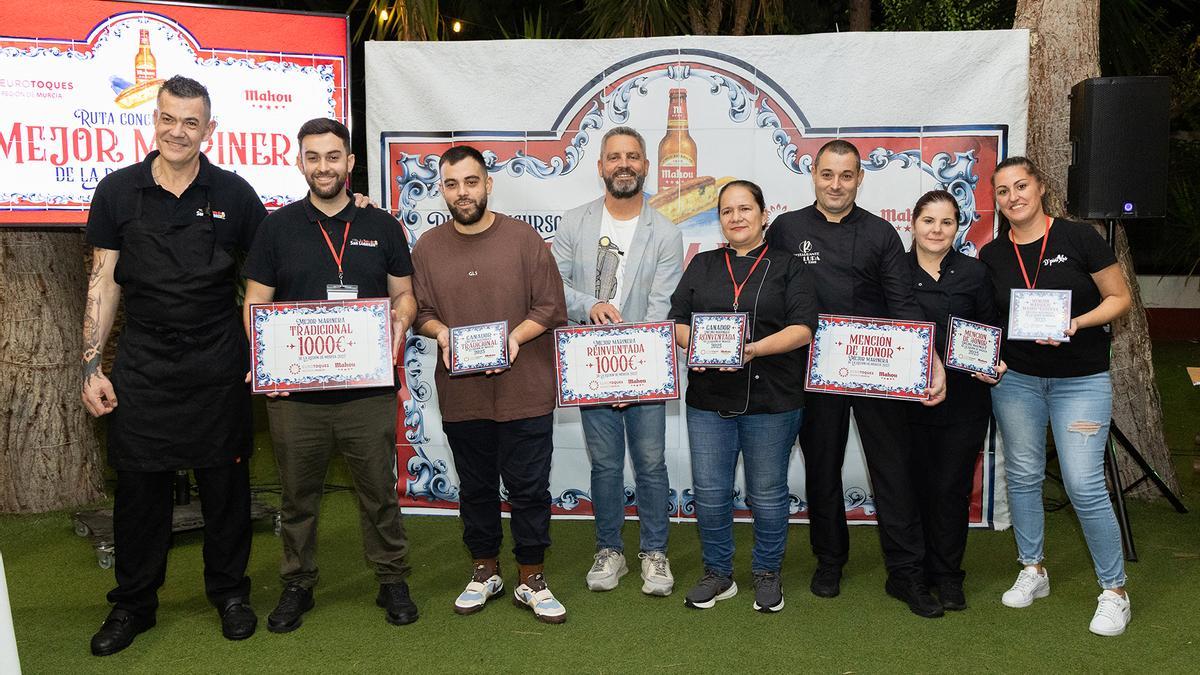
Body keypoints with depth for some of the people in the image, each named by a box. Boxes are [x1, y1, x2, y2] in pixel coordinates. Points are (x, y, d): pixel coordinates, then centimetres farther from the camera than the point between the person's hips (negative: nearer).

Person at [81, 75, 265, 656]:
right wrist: (92, 368, 0)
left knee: (225, 483, 8)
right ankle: (133, 604, 24)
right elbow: (103, 283, 4)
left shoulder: (233, 193, 1)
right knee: (139, 486, 7)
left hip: (219, 367, 0)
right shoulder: (118, 190, 2)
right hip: (143, 364, 1)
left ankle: (229, 592, 26)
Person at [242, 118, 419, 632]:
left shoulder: (381, 227, 7)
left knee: (379, 492, 7)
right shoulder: (277, 227, 6)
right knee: (298, 495, 12)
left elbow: (404, 295, 10)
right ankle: (297, 585, 29)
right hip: (295, 392, 1)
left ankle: (392, 580, 23)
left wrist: (398, 321, -12)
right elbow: (256, 303, 5)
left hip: (369, 391, 0)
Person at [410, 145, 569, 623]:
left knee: (529, 489, 5)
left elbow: (551, 308, -3)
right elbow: (419, 311, 8)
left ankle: (531, 579, 21)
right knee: (475, 488, 16)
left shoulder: (524, 239, -4)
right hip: (461, 394, 3)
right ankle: (485, 570, 34)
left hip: (524, 392, -2)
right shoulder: (428, 247, 4)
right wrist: (440, 331, -13)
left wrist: (516, 336, -19)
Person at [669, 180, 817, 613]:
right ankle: (718, 574, 24)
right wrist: (695, 345, -14)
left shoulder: (787, 267, 4)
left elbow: (802, 329, -7)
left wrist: (754, 349, -21)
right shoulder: (702, 266, 14)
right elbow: (677, 322, 8)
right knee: (709, 493, 7)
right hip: (709, 398, 3)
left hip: (771, 399, -2)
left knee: (767, 494, 8)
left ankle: (767, 573, 27)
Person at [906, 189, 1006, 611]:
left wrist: (995, 366, -10)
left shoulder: (975, 273, 3)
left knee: (952, 488, 4)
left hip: (964, 399, 0)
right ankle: (921, 569, 24)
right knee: (919, 486, 8)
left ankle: (948, 576, 18)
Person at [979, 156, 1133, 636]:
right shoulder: (992, 255, 2)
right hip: (1015, 377, 4)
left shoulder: (1079, 238, -8)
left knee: (1084, 486, -7)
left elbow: (1120, 298, -5)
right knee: (1023, 475, 11)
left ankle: (1114, 590, 11)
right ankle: (1032, 570, 29)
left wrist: (1075, 323, -21)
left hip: (1081, 379, -4)